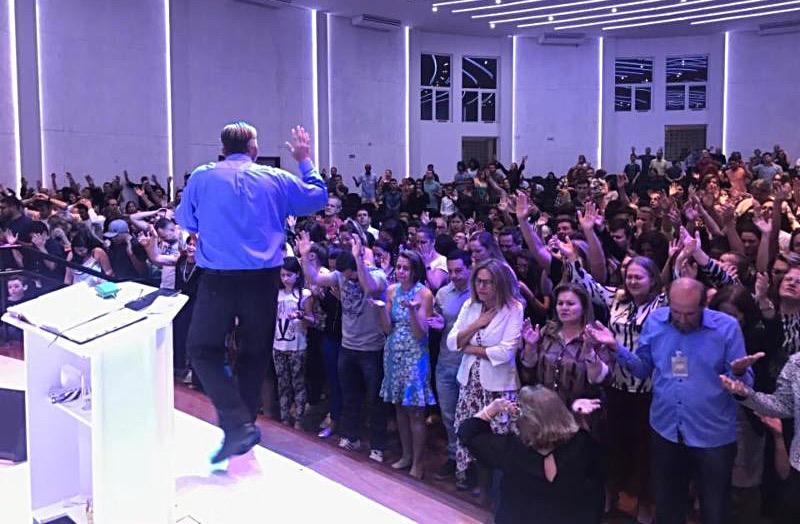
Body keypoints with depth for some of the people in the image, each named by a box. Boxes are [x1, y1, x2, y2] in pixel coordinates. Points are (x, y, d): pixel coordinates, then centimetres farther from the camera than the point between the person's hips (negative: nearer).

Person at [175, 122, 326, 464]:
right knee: (254, 354, 14)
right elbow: (319, 197, 16)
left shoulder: (201, 177, 1)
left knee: (202, 349, 7)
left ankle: (237, 424, -6)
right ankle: (244, 422, 23)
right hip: (263, 279, 2)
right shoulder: (276, 179, 3)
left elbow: (185, 221, 13)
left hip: (218, 279, -2)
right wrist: (305, 160, 28)